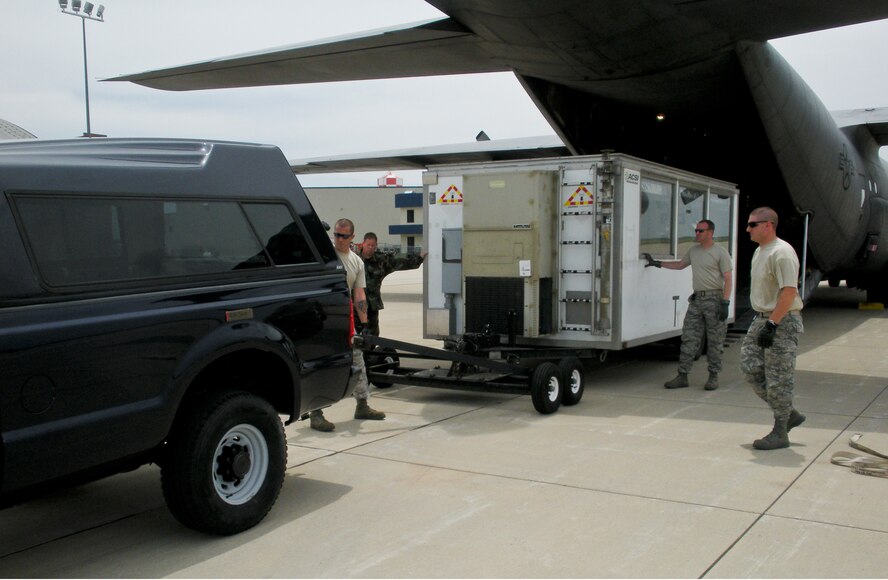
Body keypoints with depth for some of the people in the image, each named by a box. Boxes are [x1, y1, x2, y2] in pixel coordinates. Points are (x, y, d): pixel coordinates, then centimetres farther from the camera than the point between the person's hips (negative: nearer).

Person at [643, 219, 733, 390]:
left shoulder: (720, 253, -6)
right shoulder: (693, 251, 14)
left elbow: (728, 280, -9)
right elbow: (680, 265, 31)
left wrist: (725, 303, -17)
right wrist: (657, 263, 28)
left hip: (714, 299, -6)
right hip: (696, 299, 6)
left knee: (715, 341, 2)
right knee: (689, 339, 2)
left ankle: (713, 376, 12)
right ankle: (682, 376, 3)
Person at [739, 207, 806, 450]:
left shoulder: (781, 252, -17)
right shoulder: (760, 251, 14)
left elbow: (789, 291, -23)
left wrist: (772, 324, -25)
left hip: (782, 322, -10)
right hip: (762, 319, 10)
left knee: (778, 378, -3)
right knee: (751, 368, 7)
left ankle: (780, 433, 8)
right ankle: (789, 414, 21)